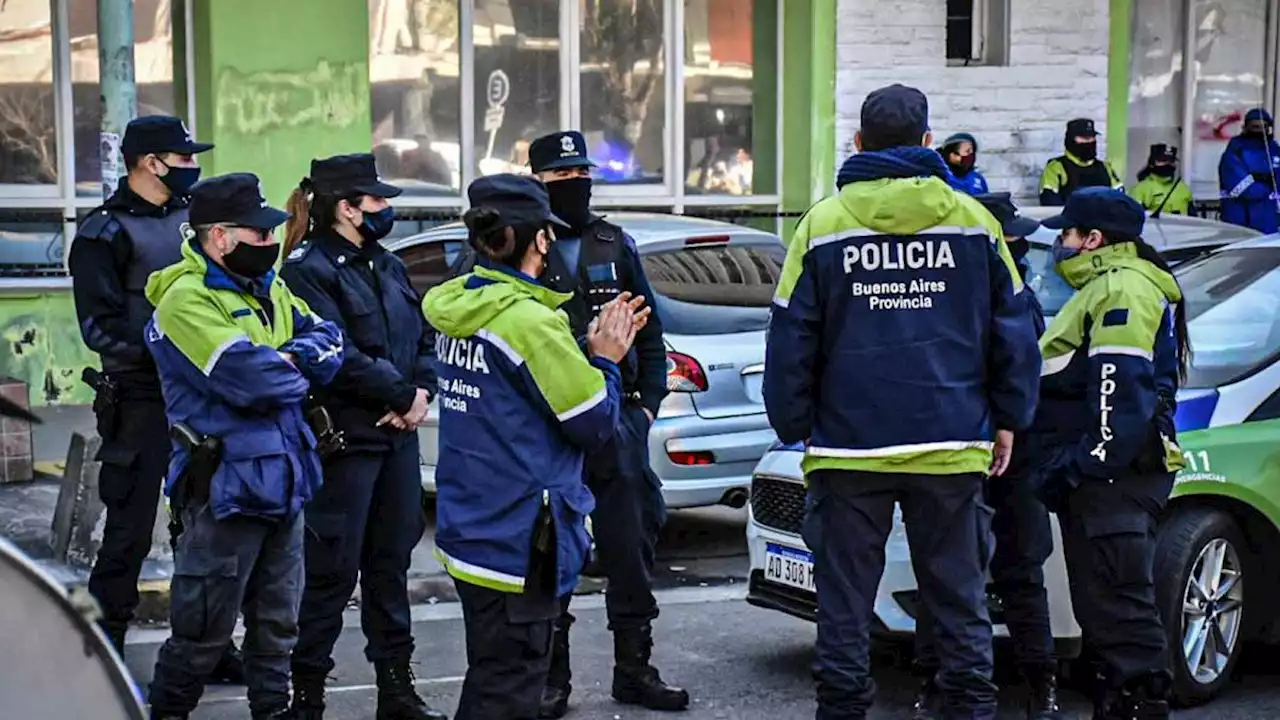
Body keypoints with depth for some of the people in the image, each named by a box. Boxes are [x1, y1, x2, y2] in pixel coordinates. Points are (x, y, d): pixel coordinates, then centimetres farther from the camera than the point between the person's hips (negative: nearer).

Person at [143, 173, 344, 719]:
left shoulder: (267, 287, 12)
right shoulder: (186, 299, -15)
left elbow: (328, 341, 6)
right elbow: (249, 377, -25)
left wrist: (291, 358, -13)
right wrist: (295, 373, -6)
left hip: (282, 480, 8)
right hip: (225, 484, -8)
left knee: (278, 620, 17)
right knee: (204, 627, 2)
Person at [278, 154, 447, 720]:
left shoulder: (386, 266, 15)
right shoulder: (308, 270, -10)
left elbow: (423, 337, 15)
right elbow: (338, 355, -19)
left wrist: (422, 392, -3)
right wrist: (400, 393, -12)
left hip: (398, 434, 8)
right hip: (345, 439, -8)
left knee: (391, 564, 13)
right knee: (335, 570, -3)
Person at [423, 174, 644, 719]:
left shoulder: (460, 310, 5)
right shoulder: (530, 321, -20)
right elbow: (594, 423, -15)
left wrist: (589, 347, 8)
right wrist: (605, 361, 1)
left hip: (468, 530, 9)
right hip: (518, 543, -9)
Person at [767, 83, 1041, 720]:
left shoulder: (822, 225, -2)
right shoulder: (973, 221, 2)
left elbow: (791, 340, 0)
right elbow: (1013, 329, 6)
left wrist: (794, 427, 9)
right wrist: (1008, 419, 14)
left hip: (848, 446, -1)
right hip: (953, 445, 1)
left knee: (845, 596, 8)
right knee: (958, 594, 11)